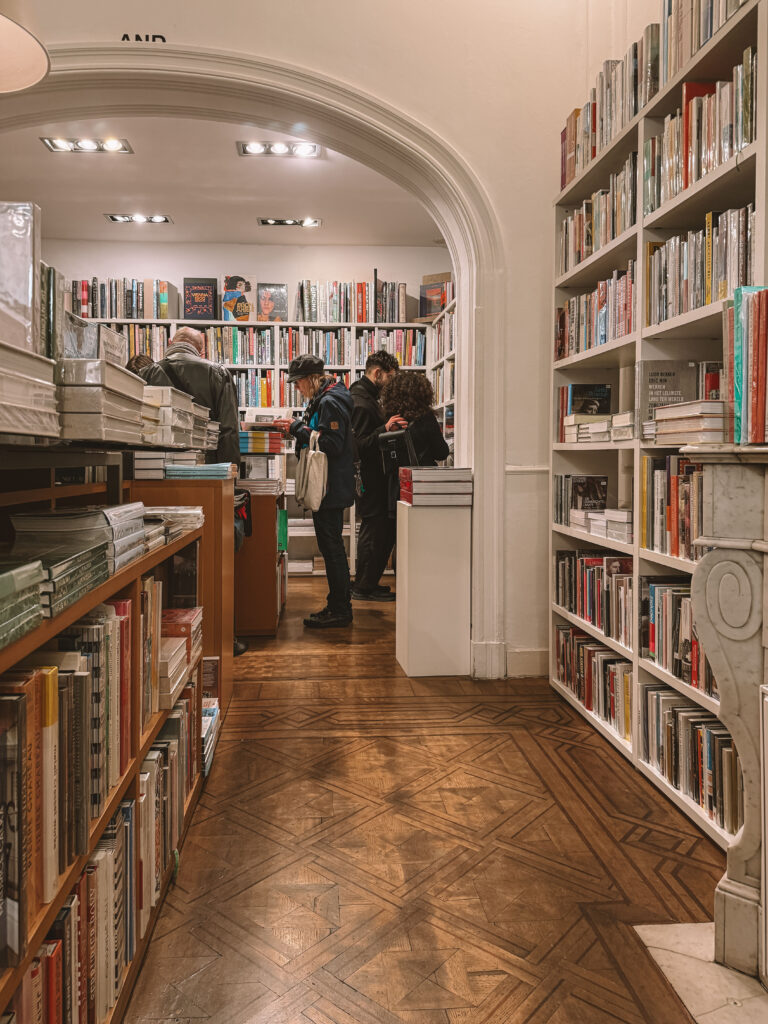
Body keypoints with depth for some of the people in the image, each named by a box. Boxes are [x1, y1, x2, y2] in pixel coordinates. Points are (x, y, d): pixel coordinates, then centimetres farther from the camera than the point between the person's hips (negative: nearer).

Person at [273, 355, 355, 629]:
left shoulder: (330, 402, -16)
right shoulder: (325, 399, 17)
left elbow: (332, 445, -24)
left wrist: (298, 429, -18)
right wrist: (297, 428, 9)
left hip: (331, 488, -11)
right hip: (331, 486, 11)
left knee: (331, 546, -5)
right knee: (331, 546, 14)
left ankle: (339, 611, 3)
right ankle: (338, 605, 23)